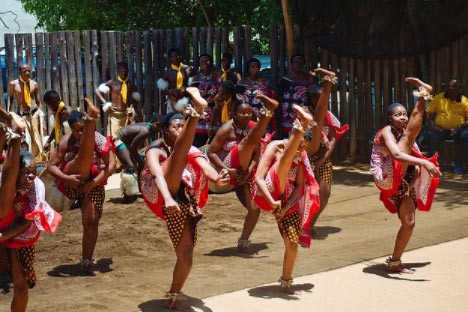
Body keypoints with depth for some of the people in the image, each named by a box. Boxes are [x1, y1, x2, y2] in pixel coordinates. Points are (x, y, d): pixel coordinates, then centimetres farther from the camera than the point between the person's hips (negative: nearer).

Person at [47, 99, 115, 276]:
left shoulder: (99, 140, -5)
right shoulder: (66, 142, -5)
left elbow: (111, 165, -10)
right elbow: (51, 166, -6)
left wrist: (94, 182, -21)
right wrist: (66, 178, -25)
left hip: (93, 186, 2)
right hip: (72, 183, -2)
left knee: (91, 223, -7)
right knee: (85, 156, -25)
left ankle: (87, 262, 4)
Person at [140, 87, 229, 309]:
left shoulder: (189, 150, 19)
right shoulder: (155, 151, 5)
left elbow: (203, 164, -5)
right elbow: (158, 174, -17)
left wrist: (217, 178, -29)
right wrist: (168, 199, -38)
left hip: (186, 203, 5)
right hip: (165, 198, -5)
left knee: (186, 256, -3)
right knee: (180, 154, -26)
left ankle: (174, 294, 17)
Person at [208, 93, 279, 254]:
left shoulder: (253, 126, 7)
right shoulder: (227, 129, -7)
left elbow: (257, 153, 5)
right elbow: (211, 152, -9)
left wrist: (251, 169, -13)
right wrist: (227, 170, -20)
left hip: (244, 173, 6)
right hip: (232, 167, -6)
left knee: (254, 209, -1)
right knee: (250, 140, -26)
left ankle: (243, 242, 14)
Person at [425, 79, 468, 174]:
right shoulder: (439, 98, 4)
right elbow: (429, 113, 5)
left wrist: (460, 126, -20)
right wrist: (432, 124, -13)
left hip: (457, 130, 0)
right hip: (440, 130, 0)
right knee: (431, 134, -31)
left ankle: (457, 164, -15)